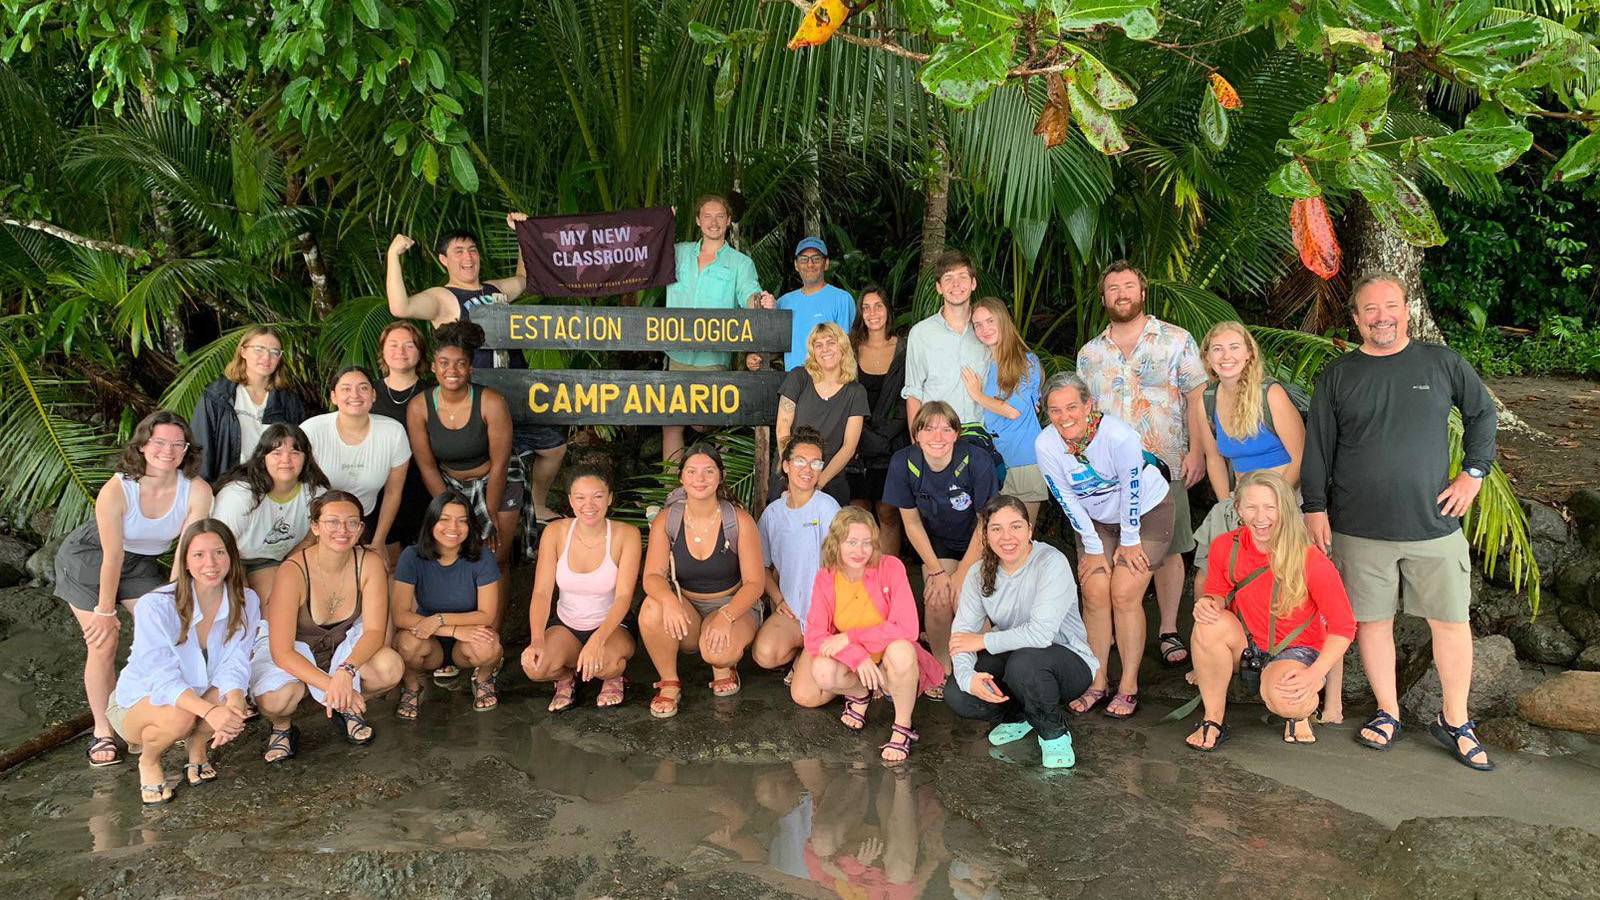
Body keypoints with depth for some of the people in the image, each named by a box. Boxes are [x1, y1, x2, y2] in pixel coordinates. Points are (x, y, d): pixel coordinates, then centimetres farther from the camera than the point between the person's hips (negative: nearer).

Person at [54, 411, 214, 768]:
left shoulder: (197, 491, -25)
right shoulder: (116, 490, -32)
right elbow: (113, 555, -25)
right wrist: (105, 611, -17)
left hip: (142, 561, 3)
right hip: (88, 559, -3)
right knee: (103, 645, -6)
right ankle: (103, 731, 10)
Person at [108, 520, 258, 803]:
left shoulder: (246, 602, -12)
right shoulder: (155, 607, -25)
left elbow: (234, 665, -16)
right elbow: (164, 679, -29)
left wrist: (233, 703, -40)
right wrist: (210, 711, -47)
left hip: (201, 695, 3)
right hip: (138, 701, -3)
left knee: (234, 704, -29)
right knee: (179, 717, -36)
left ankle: (197, 747, 4)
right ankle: (148, 761, -1)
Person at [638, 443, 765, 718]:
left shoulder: (740, 522, -12)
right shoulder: (666, 520, -7)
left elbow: (754, 583, -12)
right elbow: (652, 576, -13)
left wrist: (725, 616, -31)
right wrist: (669, 600, -38)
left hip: (733, 605, -2)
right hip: (685, 610, 2)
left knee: (719, 651, -36)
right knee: (652, 607, -32)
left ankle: (723, 666, 5)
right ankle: (669, 683, -9)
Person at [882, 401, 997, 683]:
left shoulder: (976, 460, -26)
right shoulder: (903, 464, -19)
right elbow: (912, 523, -6)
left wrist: (960, 575, -14)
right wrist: (936, 571, -10)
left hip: (977, 544, -2)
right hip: (937, 542, 2)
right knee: (936, 601, -20)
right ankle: (942, 668, 2)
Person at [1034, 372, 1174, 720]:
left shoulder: (1118, 435, -33)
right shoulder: (1046, 444, -21)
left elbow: (1131, 490, -22)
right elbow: (1067, 500, -11)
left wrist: (1129, 541, -13)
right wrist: (1093, 548, -8)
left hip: (1146, 511, -3)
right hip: (1094, 519, 4)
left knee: (1124, 594, -13)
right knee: (1095, 591, -9)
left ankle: (1129, 687, 0)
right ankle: (1097, 682, 5)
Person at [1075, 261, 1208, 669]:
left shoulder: (1176, 340, 2)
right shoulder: (1089, 354, 11)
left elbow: (1196, 398, -1)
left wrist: (1196, 451, -10)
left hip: (1164, 465, -2)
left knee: (1167, 550, 3)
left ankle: (1169, 631, 14)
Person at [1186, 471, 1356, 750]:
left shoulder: (1312, 561, -20)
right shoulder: (1224, 547, -11)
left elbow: (1343, 627, -12)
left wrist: (1315, 675, -26)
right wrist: (1208, 602, -19)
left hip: (1296, 651, -3)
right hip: (1246, 648, 3)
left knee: (1284, 698, -37)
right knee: (1211, 625, -31)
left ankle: (1301, 710, 5)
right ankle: (1213, 719, -12)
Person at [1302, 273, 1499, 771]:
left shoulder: (1442, 363, 3)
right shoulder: (1337, 376, 3)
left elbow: (1482, 413, 15)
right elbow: (1316, 447, 5)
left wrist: (1473, 472, 6)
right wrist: (1315, 507, 0)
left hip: (1434, 524, 0)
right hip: (1359, 529, 0)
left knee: (1451, 621, 5)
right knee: (1372, 619, 7)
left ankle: (1454, 721, 21)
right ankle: (1387, 713, 24)